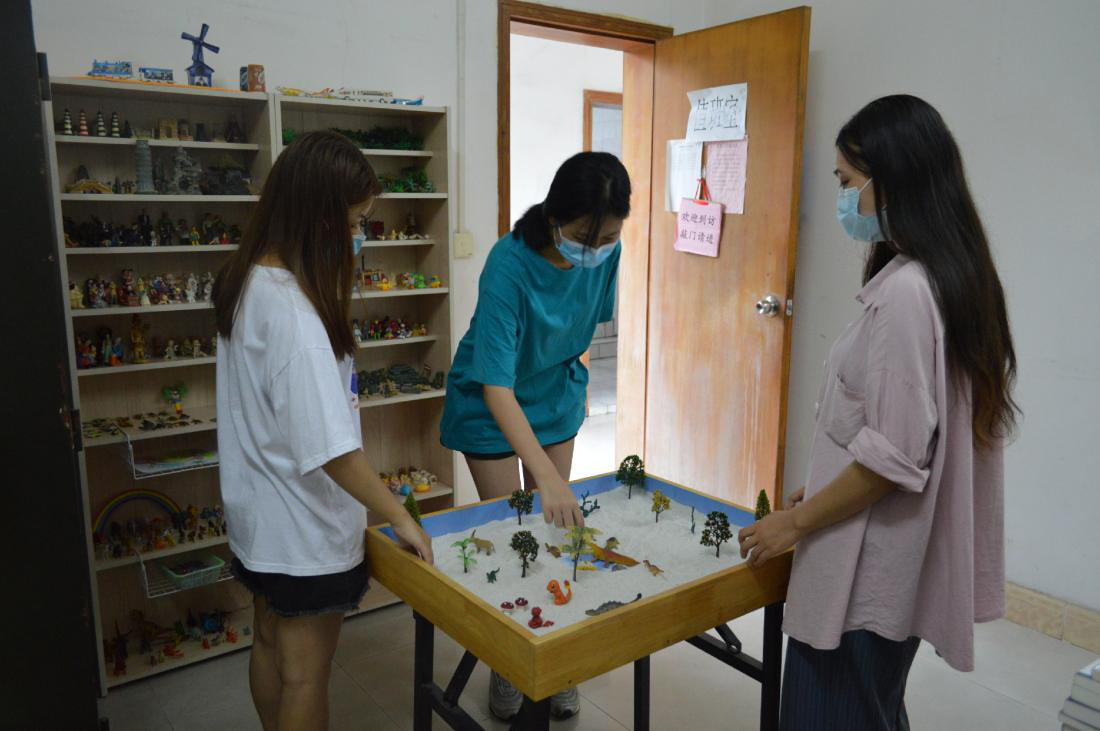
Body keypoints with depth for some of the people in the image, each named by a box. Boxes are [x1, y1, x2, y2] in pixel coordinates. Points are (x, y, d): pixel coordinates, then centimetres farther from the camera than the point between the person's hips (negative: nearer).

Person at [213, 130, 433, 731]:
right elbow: (332, 450, -30)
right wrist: (400, 517, -20)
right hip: (304, 527, -9)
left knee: (270, 644, 24)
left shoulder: (244, 282, -1)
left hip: (256, 515, 9)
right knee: (305, 674, 10)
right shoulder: (293, 311, -29)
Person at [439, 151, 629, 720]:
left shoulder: (606, 253, -17)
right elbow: (496, 386, -38)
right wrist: (548, 477, -45)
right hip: (492, 404, -4)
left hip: (555, 396, 5)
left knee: (552, 526, 11)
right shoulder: (510, 266, -34)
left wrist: (575, 383, 14)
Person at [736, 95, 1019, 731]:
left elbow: (894, 456, -24)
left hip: (867, 576, -9)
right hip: (897, 565, 9)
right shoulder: (955, 277, 6)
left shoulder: (904, 290, -23)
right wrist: (822, 495, 16)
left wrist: (796, 521, -12)